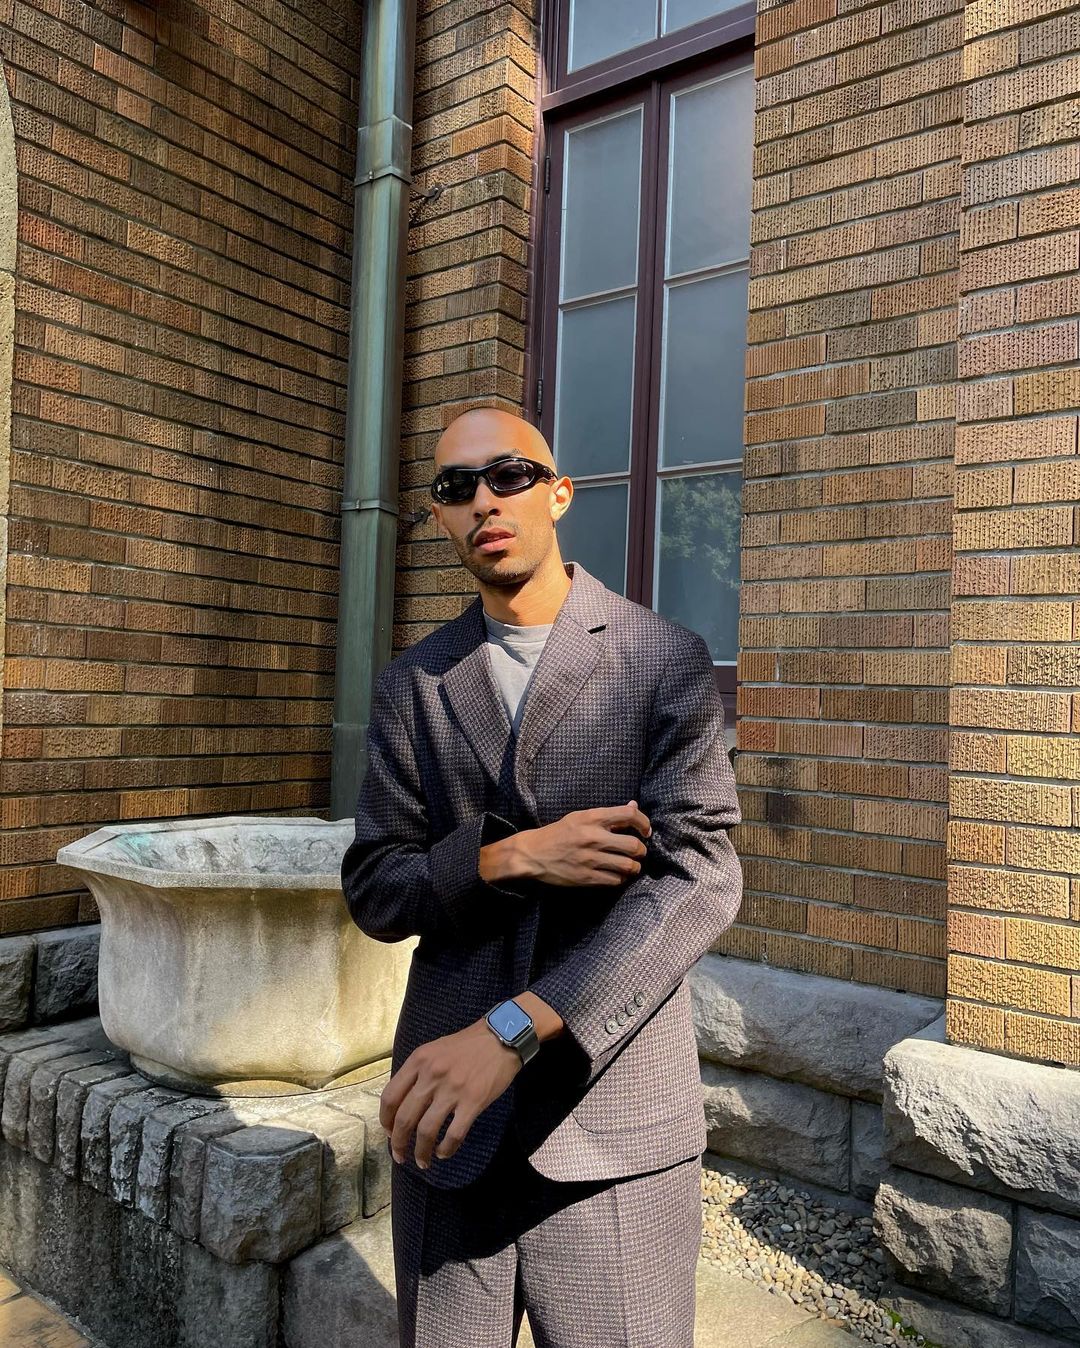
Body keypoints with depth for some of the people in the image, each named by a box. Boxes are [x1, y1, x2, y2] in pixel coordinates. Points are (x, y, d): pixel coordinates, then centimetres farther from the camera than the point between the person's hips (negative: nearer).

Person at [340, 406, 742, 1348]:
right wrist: (512, 856, -17)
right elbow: (374, 894, 3)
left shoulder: (667, 660, -4)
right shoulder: (413, 684, 6)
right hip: (441, 1110, 3)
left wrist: (509, 1030, -24)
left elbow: (698, 879, -14)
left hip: (612, 1124, -2)